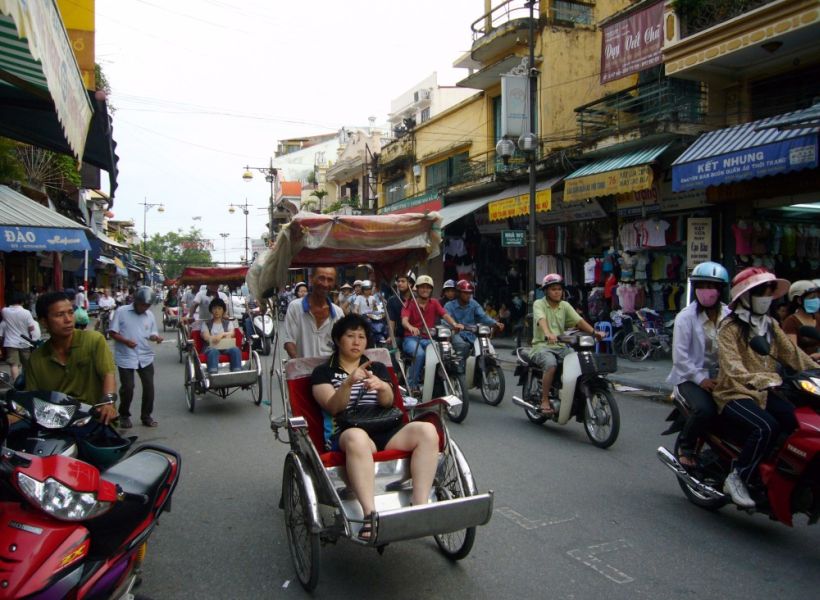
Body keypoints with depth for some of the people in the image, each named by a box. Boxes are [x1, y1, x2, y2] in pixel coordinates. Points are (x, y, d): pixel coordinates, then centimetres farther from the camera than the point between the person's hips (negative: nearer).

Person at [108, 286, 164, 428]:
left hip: (145, 357, 4)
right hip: (125, 358, -3)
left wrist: (156, 337, -13)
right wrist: (126, 341, -22)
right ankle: (124, 416, 21)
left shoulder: (150, 315, 6)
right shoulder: (121, 312, -5)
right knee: (127, 388, -1)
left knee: (149, 386, 2)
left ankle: (146, 416, 17)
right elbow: (112, 333, -6)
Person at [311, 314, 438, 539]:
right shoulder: (323, 372, 13)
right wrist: (349, 382, -24)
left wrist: (382, 386, -20)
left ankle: (420, 507, -30)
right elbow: (333, 407, -5)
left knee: (427, 430, -26)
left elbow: (388, 402, 4)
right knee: (357, 437, -41)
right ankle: (370, 514, -46)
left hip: (385, 432, 4)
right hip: (345, 434, -3)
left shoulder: (378, 368, 22)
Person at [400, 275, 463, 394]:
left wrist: (454, 324, -27)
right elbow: (404, 320, -14)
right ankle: (412, 384, -20)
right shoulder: (409, 304, 4)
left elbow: (445, 315, -4)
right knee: (420, 354, -34)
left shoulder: (434, 303, 14)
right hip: (411, 338, -3)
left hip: (428, 339, 3)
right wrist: (411, 327, -39)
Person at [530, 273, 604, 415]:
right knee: (551, 365, -34)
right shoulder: (539, 304, -2)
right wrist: (548, 334, -43)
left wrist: (594, 332, -15)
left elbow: (578, 320, 2)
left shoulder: (565, 305, 14)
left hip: (561, 346, 5)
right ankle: (545, 401, -21)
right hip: (542, 346, -5)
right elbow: (541, 320, -23)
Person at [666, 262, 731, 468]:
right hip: (691, 376, -4)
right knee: (705, 409, -28)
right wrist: (700, 379, -16)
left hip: (720, 376, 4)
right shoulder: (686, 317, -4)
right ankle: (685, 447, -1)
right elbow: (680, 356, -10)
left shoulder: (729, 316, 8)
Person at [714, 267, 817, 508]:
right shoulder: (730, 327, -11)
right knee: (767, 427, -31)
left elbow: (792, 353, 6)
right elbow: (733, 369, -23)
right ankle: (737, 478, -15)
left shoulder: (770, 325, 14)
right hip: (734, 394, -7)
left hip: (764, 393, 7)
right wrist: (765, 379, -39)